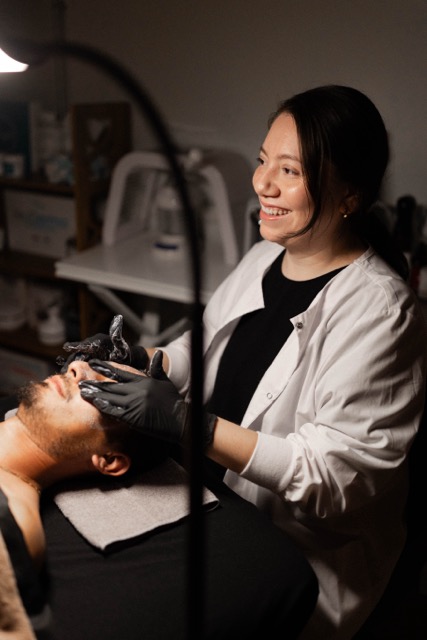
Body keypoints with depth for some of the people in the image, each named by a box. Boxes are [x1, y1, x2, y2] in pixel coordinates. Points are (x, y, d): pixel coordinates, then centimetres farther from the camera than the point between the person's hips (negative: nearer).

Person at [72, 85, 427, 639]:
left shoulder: (378, 310, -21)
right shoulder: (263, 257, 3)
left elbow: (333, 474, -24)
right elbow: (207, 346, 16)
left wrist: (185, 421, -29)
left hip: (304, 557, -6)